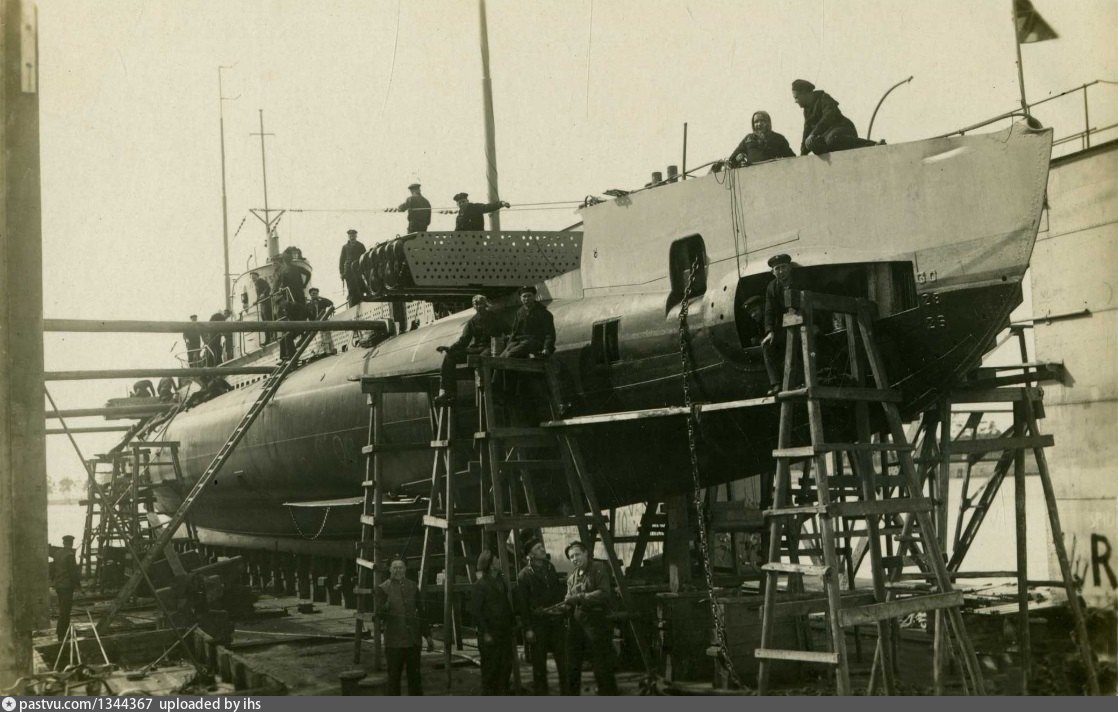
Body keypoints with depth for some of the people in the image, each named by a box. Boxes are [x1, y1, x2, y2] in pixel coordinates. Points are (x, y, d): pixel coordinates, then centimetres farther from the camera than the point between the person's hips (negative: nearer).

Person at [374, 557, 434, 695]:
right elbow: (379, 613, -10)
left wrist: (427, 636, 14)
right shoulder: (383, 589, -2)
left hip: (413, 639, 4)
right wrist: (386, 607, -33)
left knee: (414, 675, 8)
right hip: (394, 640, -3)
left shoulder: (412, 586, 11)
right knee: (394, 676, 1)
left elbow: (421, 612, 16)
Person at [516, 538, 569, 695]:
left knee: (563, 658, 4)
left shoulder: (550, 567, 10)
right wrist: (527, 628, -11)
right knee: (539, 661, 1)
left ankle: (567, 692, 12)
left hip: (556, 621, 5)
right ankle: (540, 693, 9)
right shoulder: (524, 575, -6)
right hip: (538, 623, -4)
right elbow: (522, 604, -7)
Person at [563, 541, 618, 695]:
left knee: (601, 665, -4)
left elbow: (604, 593, -16)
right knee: (572, 666, 11)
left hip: (595, 623, -7)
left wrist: (579, 597, -20)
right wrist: (563, 606, 0)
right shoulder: (571, 576, 17)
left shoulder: (598, 569, -4)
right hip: (576, 624, 7)